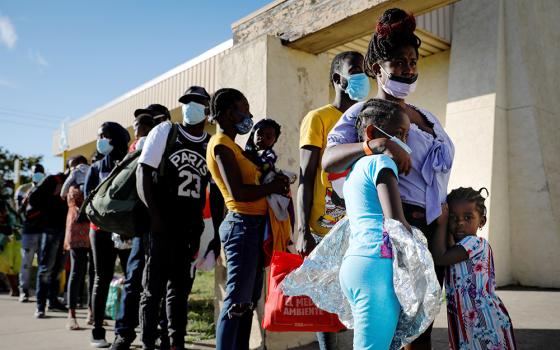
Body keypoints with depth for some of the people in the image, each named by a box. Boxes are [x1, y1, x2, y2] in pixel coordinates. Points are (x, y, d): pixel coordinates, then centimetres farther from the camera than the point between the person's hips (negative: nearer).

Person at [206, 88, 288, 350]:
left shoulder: (230, 144, 19)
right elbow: (238, 193, -22)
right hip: (243, 225, -10)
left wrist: (273, 183, 2)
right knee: (237, 301, -7)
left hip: (253, 226, 10)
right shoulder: (221, 145, -12)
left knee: (249, 299, 14)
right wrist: (273, 187, -11)